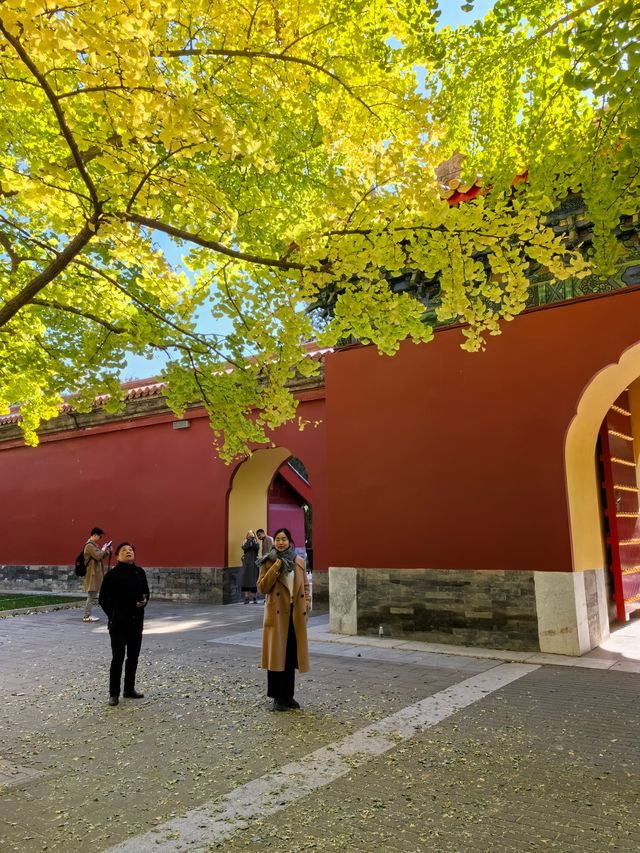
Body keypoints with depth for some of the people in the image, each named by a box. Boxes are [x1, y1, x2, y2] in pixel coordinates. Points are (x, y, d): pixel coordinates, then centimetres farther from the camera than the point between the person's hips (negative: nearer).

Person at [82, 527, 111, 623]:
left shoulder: (93, 545, 17)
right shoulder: (90, 545, -16)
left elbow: (100, 556, 20)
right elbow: (98, 556, -24)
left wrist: (107, 551, 8)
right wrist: (103, 549, -9)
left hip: (95, 574, 10)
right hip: (92, 574, -10)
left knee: (92, 596, 13)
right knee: (92, 596, -7)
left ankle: (88, 615, 17)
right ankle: (86, 616, -3)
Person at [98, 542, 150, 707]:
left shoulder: (140, 572, 3)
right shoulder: (113, 574, -9)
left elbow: (146, 592, 14)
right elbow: (103, 598, -4)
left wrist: (144, 601, -6)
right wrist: (112, 615, -11)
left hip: (136, 621, 5)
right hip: (118, 622, -4)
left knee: (133, 657, 12)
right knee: (118, 658, 0)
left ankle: (129, 689, 25)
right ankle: (114, 693, 12)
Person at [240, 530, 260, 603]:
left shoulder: (256, 542, 8)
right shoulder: (245, 543, 12)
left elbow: (257, 547, -14)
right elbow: (244, 548, -10)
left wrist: (253, 538, -13)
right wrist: (249, 540, -12)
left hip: (254, 563, -1)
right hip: (246, 564, 1)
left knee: (254, 580, -4)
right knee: (245, 580, -6)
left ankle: (255, 598, 5)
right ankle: (246, 598, -4)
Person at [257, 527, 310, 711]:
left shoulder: (299, 562, 8)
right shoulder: (268, 563, -1)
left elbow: (305, 586, 15)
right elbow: (262, 587, -10)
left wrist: (307, 604, 2)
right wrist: (275, 568, -17)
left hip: (296, 615, 3)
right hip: (277, 614, -3)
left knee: (292, 656, 9)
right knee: (277, 656, 0)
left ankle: (288, 695, 22)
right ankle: (277, 697, 11)